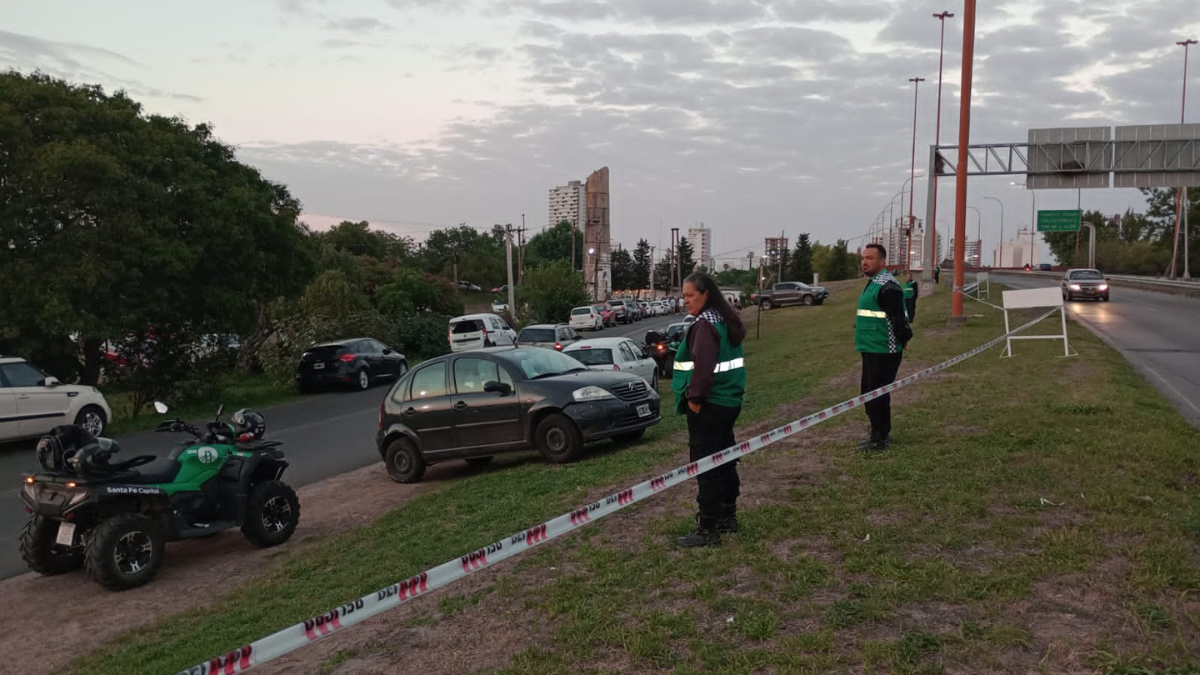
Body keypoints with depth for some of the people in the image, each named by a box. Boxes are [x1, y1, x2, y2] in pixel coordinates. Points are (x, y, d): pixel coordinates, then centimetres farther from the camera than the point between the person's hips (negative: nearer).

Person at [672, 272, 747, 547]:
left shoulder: (704, 325, -17)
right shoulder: (725, 321, 13)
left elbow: (703, 366, -26)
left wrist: (695, 397, -19)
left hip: (708, 405, -10)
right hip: (728, 401, 10)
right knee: (724, 461, 17)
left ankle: (708, 529, 0)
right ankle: (727, 517, 28)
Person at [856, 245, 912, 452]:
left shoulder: (887, 286, -18)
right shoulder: (874, 282, 16)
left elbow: (898, 318, -22)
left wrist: (902, 339, -12)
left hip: (883, 353, -11)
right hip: (872, 350, 11)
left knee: (877, 394, -5)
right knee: (869, 393, 17)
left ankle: (881, 439, 5)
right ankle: (878, 434, 28)